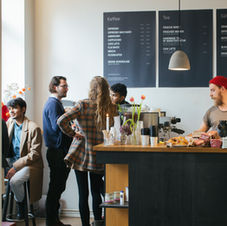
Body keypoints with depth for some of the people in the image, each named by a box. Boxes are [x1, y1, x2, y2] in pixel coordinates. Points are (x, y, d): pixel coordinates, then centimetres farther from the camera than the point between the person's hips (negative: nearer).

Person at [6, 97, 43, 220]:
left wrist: (15, 166, -22)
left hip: (29, 164, -6)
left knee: (14, 181, -28)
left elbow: (34, 154, -17)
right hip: (13, 161, 6)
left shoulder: (33, 128, -16)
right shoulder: (10, 122, 4)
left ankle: (21, 208, -2)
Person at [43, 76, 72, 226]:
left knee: (58, 186, 14)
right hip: (57, 152, -10)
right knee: (56, 187, -4)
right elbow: (57, 126, -24)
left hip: (60, 151, 10)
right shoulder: (53, 104, -14)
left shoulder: (56, 103, 19)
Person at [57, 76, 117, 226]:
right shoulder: (112, 108, -5)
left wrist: (73, 134, -6)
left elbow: (61, 121, -18)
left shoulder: (83, 105, -12)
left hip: (81, 155, -2)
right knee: (96, 191, 17)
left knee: (83, 194, 5)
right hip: (99, 157, 2)